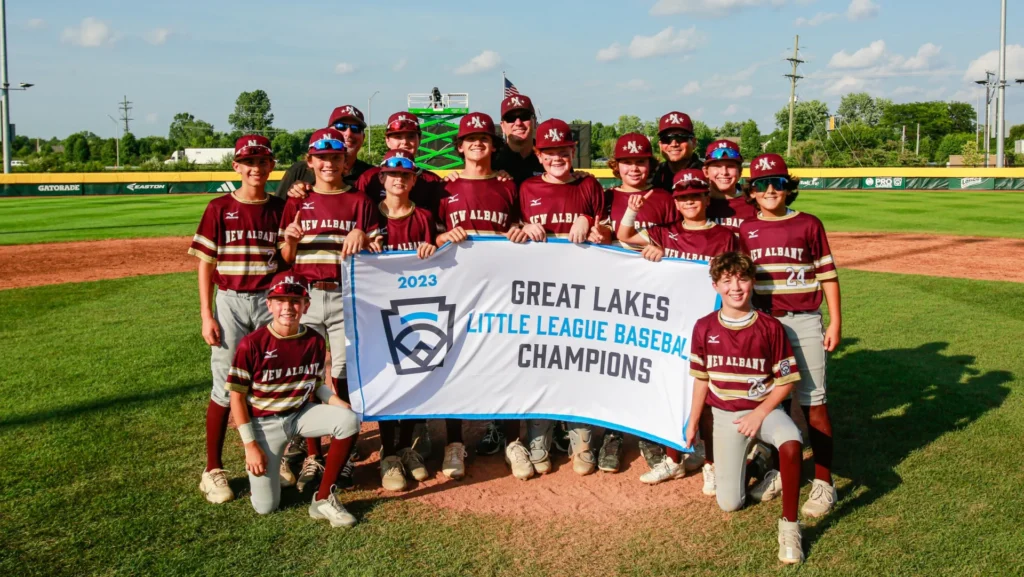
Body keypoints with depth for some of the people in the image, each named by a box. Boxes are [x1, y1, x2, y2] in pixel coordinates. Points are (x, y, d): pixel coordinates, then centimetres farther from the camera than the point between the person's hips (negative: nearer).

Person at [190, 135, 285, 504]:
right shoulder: (219, 208, 0)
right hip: (231, 302, -2)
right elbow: (205, 264, -1)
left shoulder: (280, 209, 5)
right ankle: (213, 471, 10)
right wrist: (206, 315, -6)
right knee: (225, 386, 0)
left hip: (270, 301, 2)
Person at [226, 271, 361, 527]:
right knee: (265, 506, -7)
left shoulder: (314, 341, -5)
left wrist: (338, 403, -13)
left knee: (349, 420, -27)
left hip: (301, 414, 3)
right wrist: (250, 445, -14)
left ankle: (323, 499, -13)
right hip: (264, 422, -3)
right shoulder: (252, 344, -17)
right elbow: (237, 397, -11)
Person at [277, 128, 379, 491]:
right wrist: (290, 239, -9)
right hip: (304, 297, 2)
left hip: (346, 298, -2)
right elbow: (285, 259, 11)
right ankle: (312, 458, 15)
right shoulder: (297, 203, 10)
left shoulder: (359, 202, 6)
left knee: (344, 376, 0)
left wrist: (362, 237, -16)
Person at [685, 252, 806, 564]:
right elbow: (701, 379, 5)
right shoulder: (704, 328, -6)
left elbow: (786, 380, -6)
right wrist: (692, 423, 10)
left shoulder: (770, 327, -12)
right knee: (729, 503, 1)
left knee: (791, 443, -39)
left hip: (764, 409, -2)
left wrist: (760, 414, -16)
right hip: (725, 415, 2)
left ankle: (789, 525, -21)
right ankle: (753, 458, 34)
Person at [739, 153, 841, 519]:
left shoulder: (808, 225, 0)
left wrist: (835, 323, -3)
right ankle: (777, 469, 25)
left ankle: (823, 482, 6)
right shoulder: (745, 231, 7)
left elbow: (828, 276, 1)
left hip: (803, 323, -3)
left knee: (813, 402, -2)